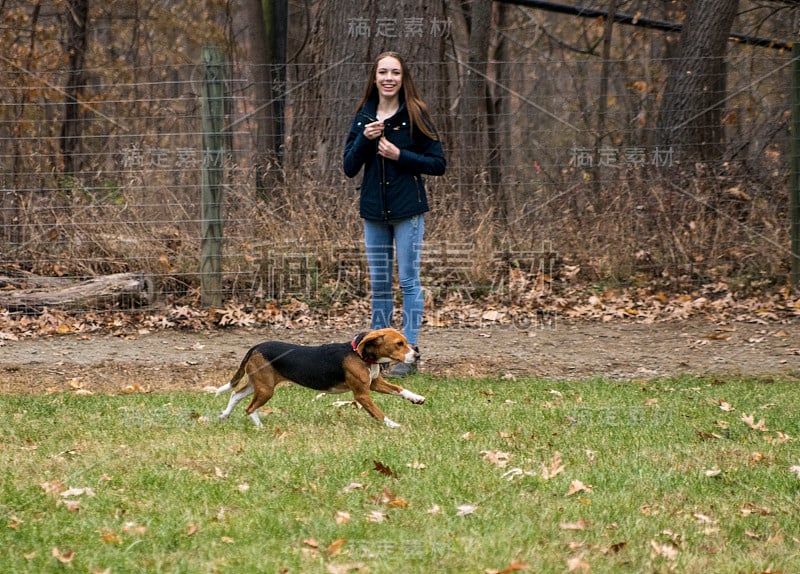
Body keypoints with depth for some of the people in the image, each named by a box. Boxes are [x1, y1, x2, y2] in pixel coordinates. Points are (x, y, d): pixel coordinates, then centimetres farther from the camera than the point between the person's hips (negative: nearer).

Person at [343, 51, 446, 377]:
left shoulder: (414, 115, -5)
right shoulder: (364, 117, 7)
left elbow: (438, 164, -5)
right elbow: (349, 168, 5)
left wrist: (400, 155, -16)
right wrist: (365, 139, -12)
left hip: (408, 209, -4)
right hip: (374, 210, 4)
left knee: (408, 280, -2)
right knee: (379, 283, 10)